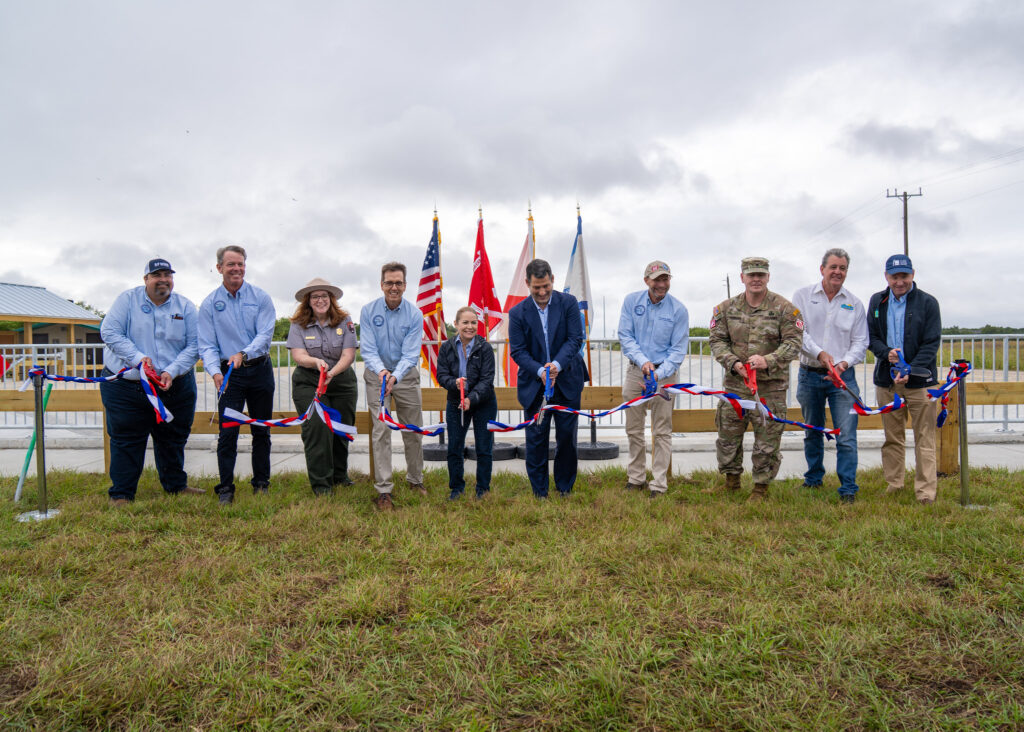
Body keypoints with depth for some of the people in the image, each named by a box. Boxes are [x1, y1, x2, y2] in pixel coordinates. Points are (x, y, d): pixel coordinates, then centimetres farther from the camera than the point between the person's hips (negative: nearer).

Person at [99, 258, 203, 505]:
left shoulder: (185, 307, 4)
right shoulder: (128, 299, 0)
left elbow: (194, 346, -1)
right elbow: (109, 332, -7)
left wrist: (172, 371, -15)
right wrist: (138, 357, -19)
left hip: (176, 386, 3)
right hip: (126, 386, -2)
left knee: (173, 438, 14)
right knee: (126, 440, 1)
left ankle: (176, 484, 30)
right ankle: (121, 493, 12)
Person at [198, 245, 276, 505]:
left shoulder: (260, 298, 0)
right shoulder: (209, 304, 2)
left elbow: (265, 334, -9)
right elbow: (207, 346, -2)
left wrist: (243, 354, -27)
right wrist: (215, 372, -21)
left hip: (260, 369, 1)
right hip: (229, 374, -1)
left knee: (262, 430, 9)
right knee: (228, 432, -5)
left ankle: (261, 484, 22)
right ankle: (225, 489, 4)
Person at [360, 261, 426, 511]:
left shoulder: (415, 315, -11)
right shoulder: (368, 311, -9)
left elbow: (411, 354, -17)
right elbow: (368, 350, -14)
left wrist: (395, 376, -35)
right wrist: (381, 371, -34)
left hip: (406, 375, 1)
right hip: (377, 375, -1)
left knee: (413, 431, 8)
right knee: (381, 431, -7)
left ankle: (415, 480, 28)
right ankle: (383, 491, -4)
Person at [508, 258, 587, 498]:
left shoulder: (569, 303, -3)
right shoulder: (518, 313, -4)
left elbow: (575, 339, -7)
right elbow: (517, 351, -5)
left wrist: (558, 364, -22)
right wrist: (540, 371, -21)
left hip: (567, 382, 1)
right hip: (534, 385, 0)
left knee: (567, 436, 8)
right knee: (536, 438, 3)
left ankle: (565, 488, 24)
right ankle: (539, 492, 15)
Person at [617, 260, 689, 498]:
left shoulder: (678, 310, -5)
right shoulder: (632, 301, 0)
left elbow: (678, 350, -5)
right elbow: (625, 336, -2)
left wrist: (658, 374, -18)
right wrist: (642, 361, -17)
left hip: (664, 374, -2)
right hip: (635, 371, 2)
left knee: (662, 432, -1)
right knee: (634, 430, 10)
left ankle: (659, 484, 7)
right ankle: (636, 478, 23)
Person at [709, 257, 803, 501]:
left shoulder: (784, 308, -2)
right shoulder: (726, 309, 6)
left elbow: (793, 342, -6)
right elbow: (717, 341, 6)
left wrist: (768, 360, -22)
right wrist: (733, 363, -11)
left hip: (771, 386, -2)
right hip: (735, 383, 2)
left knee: (767, 439, 4)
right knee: (728, 434, 10)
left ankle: (761, 486, 21)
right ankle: (731, 479, 31)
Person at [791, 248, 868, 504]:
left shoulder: (854, 303, 7)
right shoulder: (803, 296, 3)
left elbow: (860, 342, 6)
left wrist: (845, 362, -12)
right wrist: (819, 352, -18)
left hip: (843, 377, 0)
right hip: (810, 375, 0)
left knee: (846, 436, -7)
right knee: (812, 432, 14)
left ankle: (848, 488, 0)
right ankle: (814, 478, 30)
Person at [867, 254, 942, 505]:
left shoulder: (927, 302, -1)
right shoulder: (877, 301, 9)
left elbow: (932, 343, -5)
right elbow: (871, 337, 10)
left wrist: (911, 371, -17)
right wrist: (886, 353, -12)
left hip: (919, 379, -3)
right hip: (886, 379, 3)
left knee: (924, 438, -2)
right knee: (892, 437, 10)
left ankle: (926, 491, 1)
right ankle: (893, 484, 20)